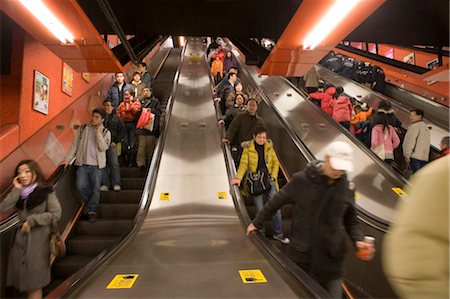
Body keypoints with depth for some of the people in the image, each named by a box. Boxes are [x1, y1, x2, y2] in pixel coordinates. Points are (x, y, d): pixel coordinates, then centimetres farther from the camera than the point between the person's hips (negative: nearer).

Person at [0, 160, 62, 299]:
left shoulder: (46, 191, -8)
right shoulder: (19, 193, 7)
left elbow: (56, 214, -12)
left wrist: (32, 220, -13)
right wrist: (16, 189, -10)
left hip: (38, 239, -5)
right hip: (20, 238, 5)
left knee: (34, 283, 4)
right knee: (22, 279, 11)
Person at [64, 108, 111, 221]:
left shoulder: (106, 132, 5)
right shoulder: (83, 128, 8)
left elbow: (103, 147, -10)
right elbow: (75, 144, 8)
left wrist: (98, 132, -13)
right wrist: (67, 159, 1)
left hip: (96, 165, -1)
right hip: (82, 163, 1)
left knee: (95, 189, -1)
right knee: (81, 186, -9)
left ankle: (91, 210, 14)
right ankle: (91, 204, 16)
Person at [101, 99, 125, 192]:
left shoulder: (117, 119, 11)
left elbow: (122, 131, 6)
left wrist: (115, 141, -6)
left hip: (112, 144, -2)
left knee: (114, 163, -6)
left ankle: (116, 184, -1)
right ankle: (105, 184, 4)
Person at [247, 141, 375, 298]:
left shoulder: (347, 187, 0)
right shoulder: (302, 179, -10)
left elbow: (351, 221, 12)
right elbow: (277, 201, 3)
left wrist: (358, 240, -7)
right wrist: (257, 222, 12)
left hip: (331, 259, 2)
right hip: (300, 255, -2)